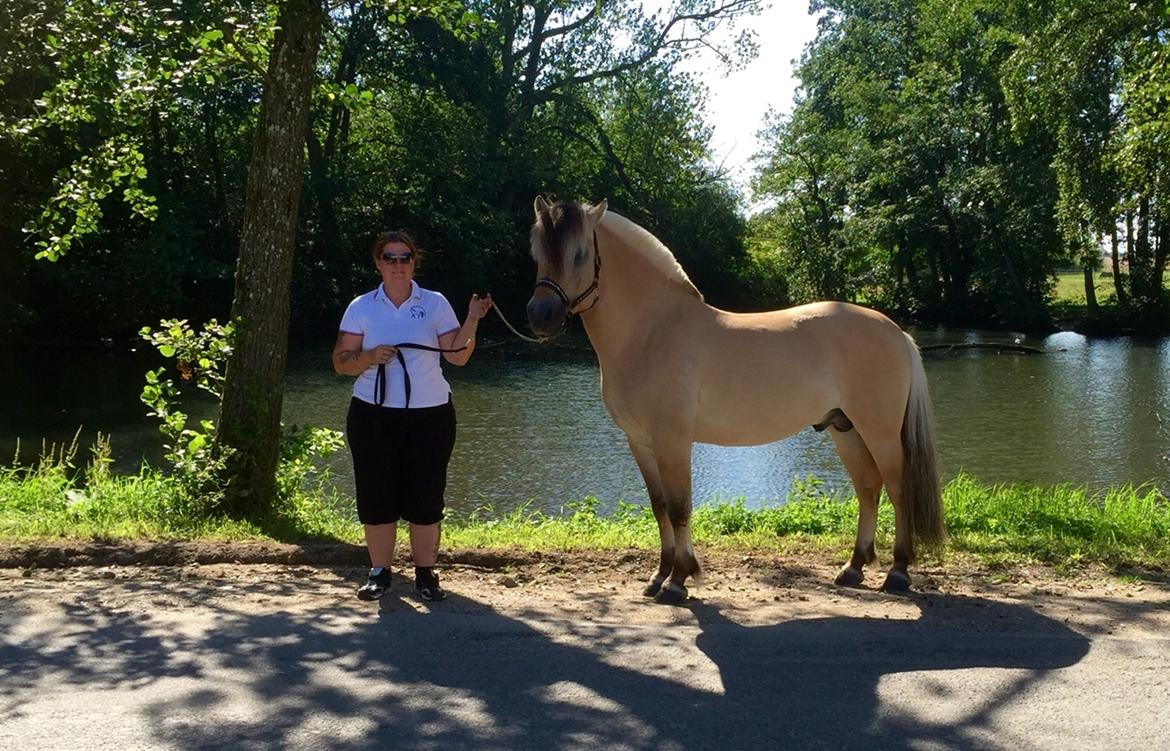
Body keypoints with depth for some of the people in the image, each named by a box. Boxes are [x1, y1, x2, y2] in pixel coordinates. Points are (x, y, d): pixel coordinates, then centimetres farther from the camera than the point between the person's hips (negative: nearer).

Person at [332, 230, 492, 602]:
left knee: (426, 496, 4)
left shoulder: (435, 304, 4)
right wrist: (371, 357, -16)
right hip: (373, 416, 0)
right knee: (376, 495, 4)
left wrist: (472, 320, -14)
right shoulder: (361, 307, 4)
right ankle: (379, 573, 17)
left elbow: (458, 355, 0)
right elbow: (341, 362, 3)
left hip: (430, 415, 0)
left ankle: (425, 574, 15)